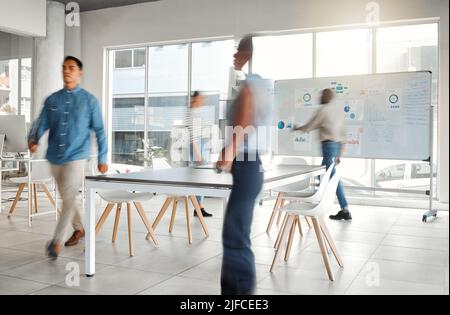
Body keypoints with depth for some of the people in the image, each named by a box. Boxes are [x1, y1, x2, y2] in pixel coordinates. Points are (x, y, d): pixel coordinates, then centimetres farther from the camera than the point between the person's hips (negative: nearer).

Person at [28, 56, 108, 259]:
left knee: (68, 198, -12)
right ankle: (79, 229, 36)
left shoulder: (89, 101, -1)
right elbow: (41, 124, 3)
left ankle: (57, 242, -5)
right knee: (66, 197, 17)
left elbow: (99, 130, 0)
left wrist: (102, 158, -2)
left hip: (76, 157, -5)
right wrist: (33, 140, -19)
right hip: (55, 158, 5)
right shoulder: (52, 100, 7)